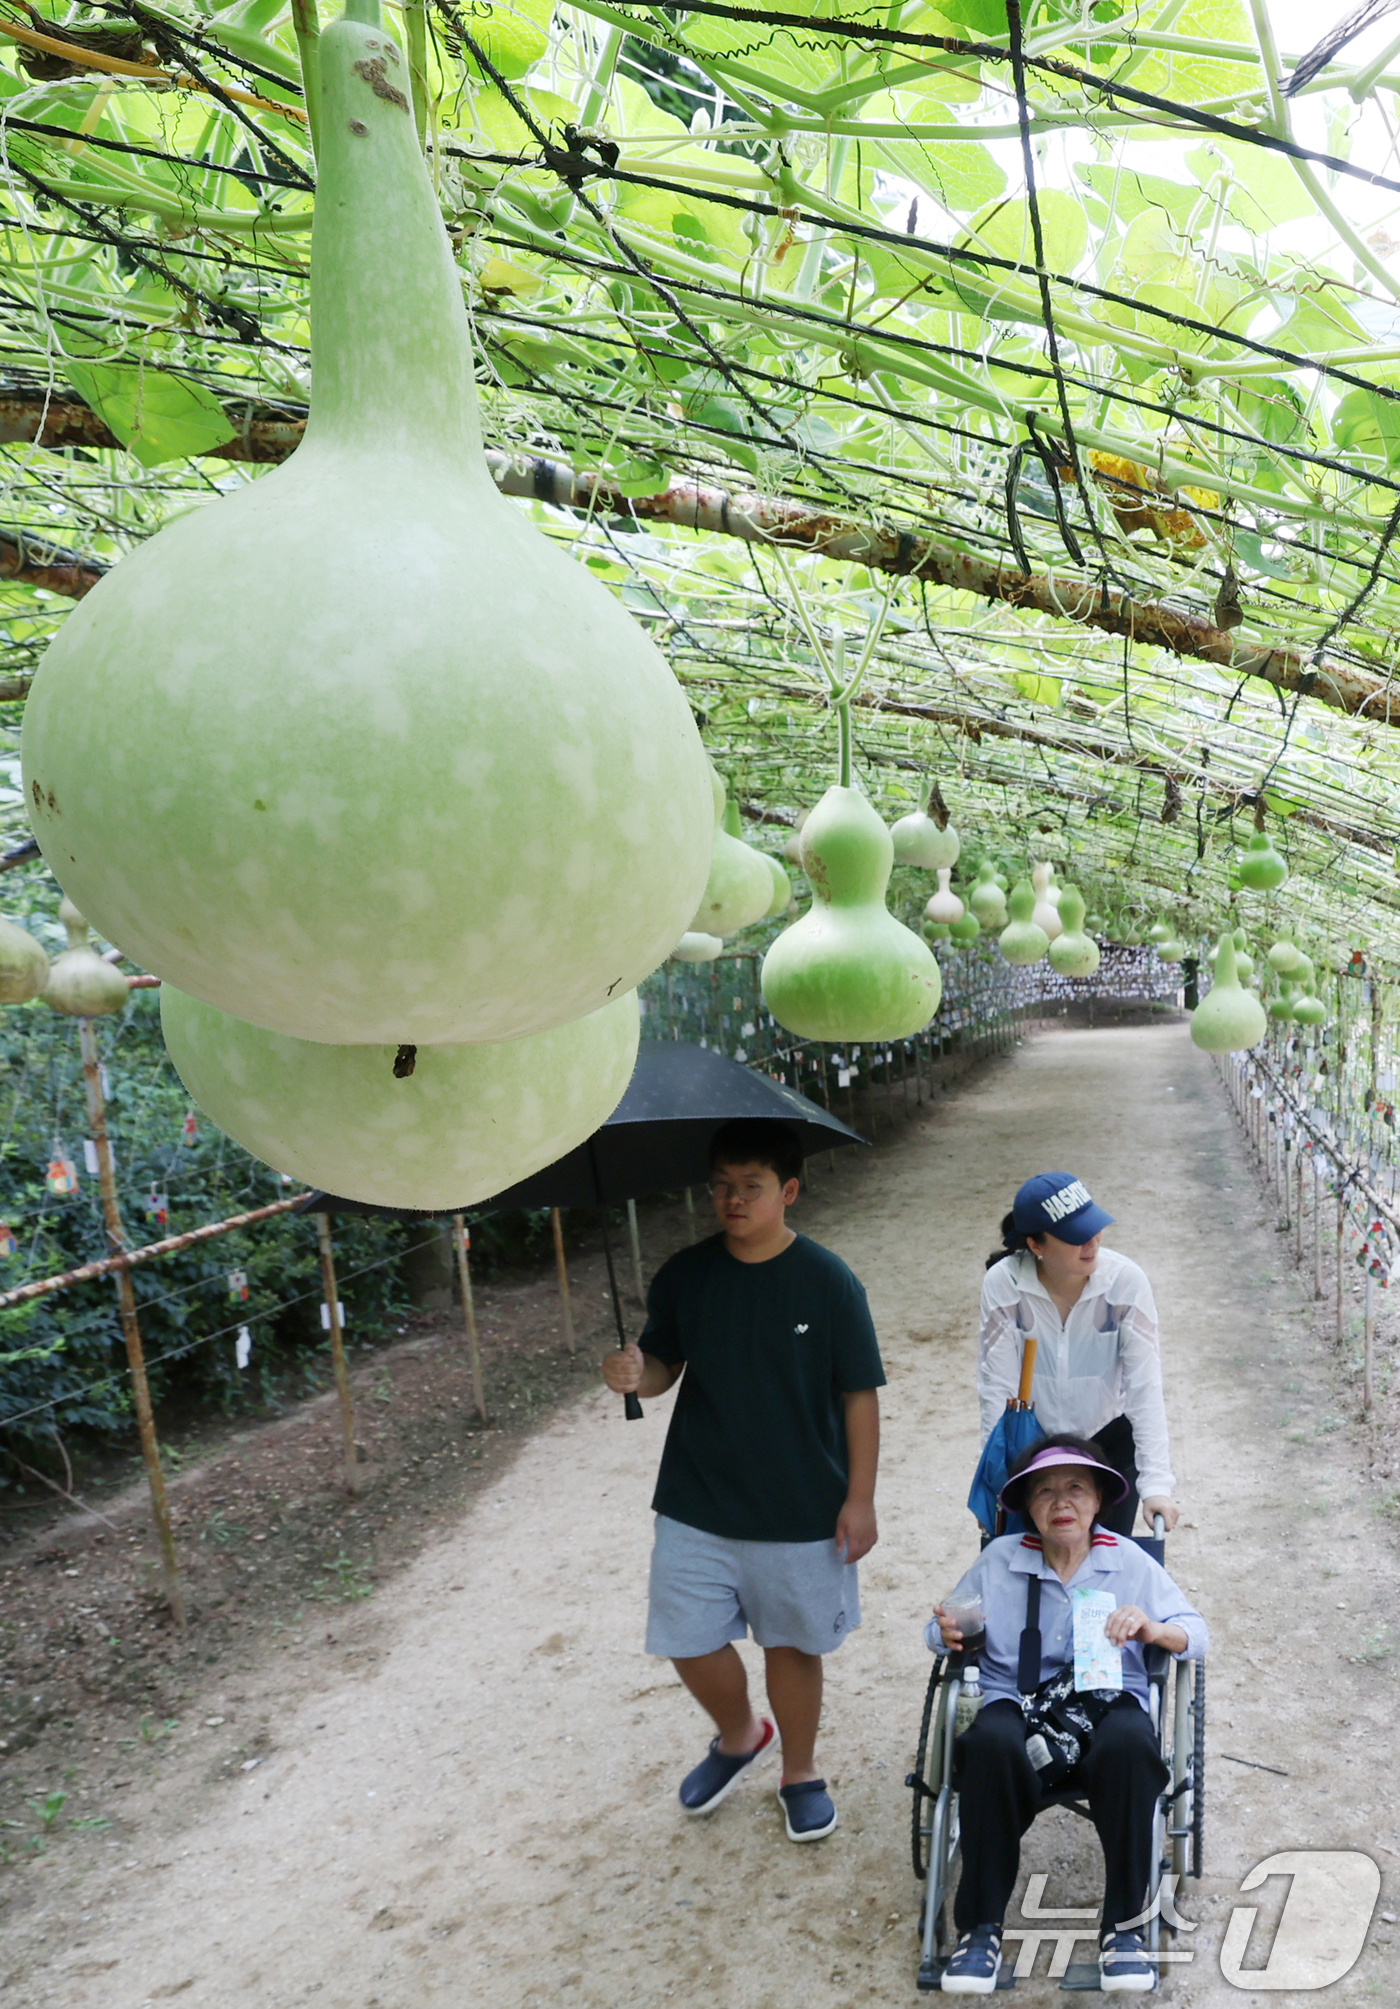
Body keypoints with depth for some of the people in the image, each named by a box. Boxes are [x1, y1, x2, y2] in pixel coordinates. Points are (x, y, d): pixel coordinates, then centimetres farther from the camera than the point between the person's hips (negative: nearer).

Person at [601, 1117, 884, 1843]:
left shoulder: (827, 1281, -14)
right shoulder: (683, 1276, -6)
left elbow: (858, 1394, -8)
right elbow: (664, 1366, 4)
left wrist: (859, 1497, -7)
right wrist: (634, 1373, -19)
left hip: (802, 1510, -2)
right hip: (696, 1505, 3)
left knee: (792, 1643, 13)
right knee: (690, 1641, 9)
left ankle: (800, 1773, 40)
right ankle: (739, 1736, 41)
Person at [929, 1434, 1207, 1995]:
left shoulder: (1130, 1562, 9)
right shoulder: (998, 1559, 9)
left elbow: (1197, 1634, 8)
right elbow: (943, 1626, 14)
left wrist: (1153, 1629, -14)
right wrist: (949, 1634, -11)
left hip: (1108, 1702, 0)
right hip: (1016, 1703, 0)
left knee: (1129, 1742, -36)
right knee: (989, 1742, -35)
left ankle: (1123, 1923, -15)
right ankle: (980, 1926, -17)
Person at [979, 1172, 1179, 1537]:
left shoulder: (1125, 1281, -20)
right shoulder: (1002, 1284, -21)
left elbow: (1146, 1387, -22)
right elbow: (997, 1388, -18)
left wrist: (1156, 1484, -28)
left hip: (1111, 1444, 0)